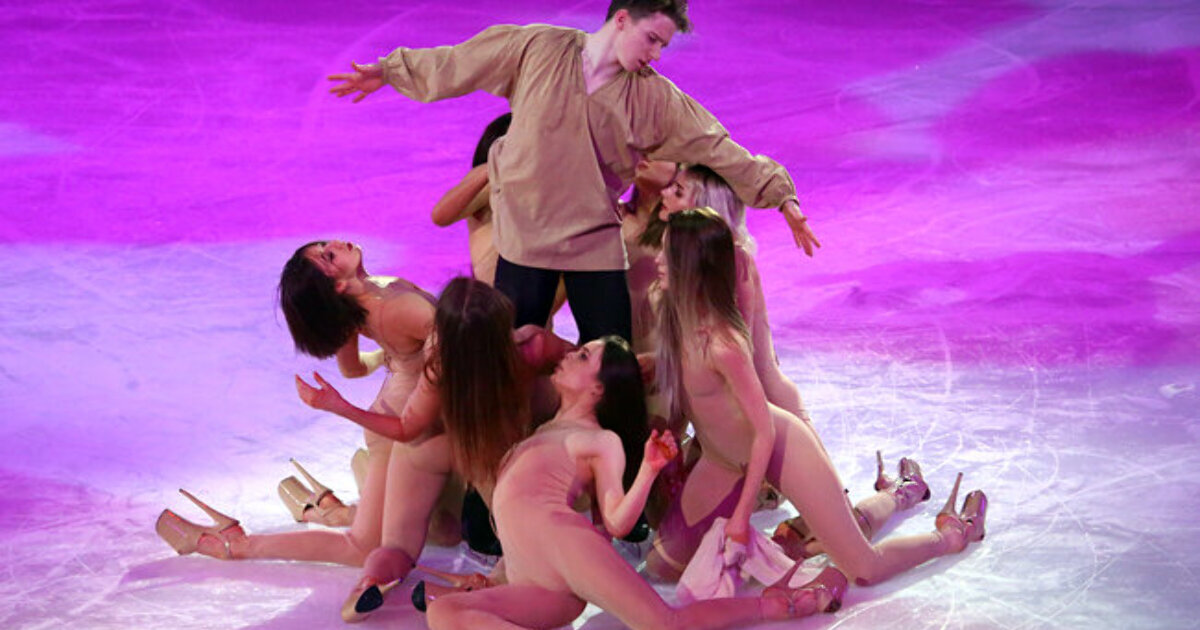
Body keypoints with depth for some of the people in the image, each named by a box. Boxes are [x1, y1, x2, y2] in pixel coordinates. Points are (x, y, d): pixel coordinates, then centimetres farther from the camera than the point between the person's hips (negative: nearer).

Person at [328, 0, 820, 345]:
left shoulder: (654, 98, 1)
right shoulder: (536, 48, -4)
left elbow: (717, 147, 1)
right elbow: (456, 65, 5)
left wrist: (780, 195, -3)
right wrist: (387, 72, 8)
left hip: (597, 243, 2)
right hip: (525, 234, -1)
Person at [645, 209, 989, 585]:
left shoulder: (721, 343, -33)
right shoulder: (675, 319, -10)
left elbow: (765, 433, -26)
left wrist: (742, 513, -21)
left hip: (783, 449, -8)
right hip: (725, 462, 8)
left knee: (865, 571, -7)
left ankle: (951, 533, 28)